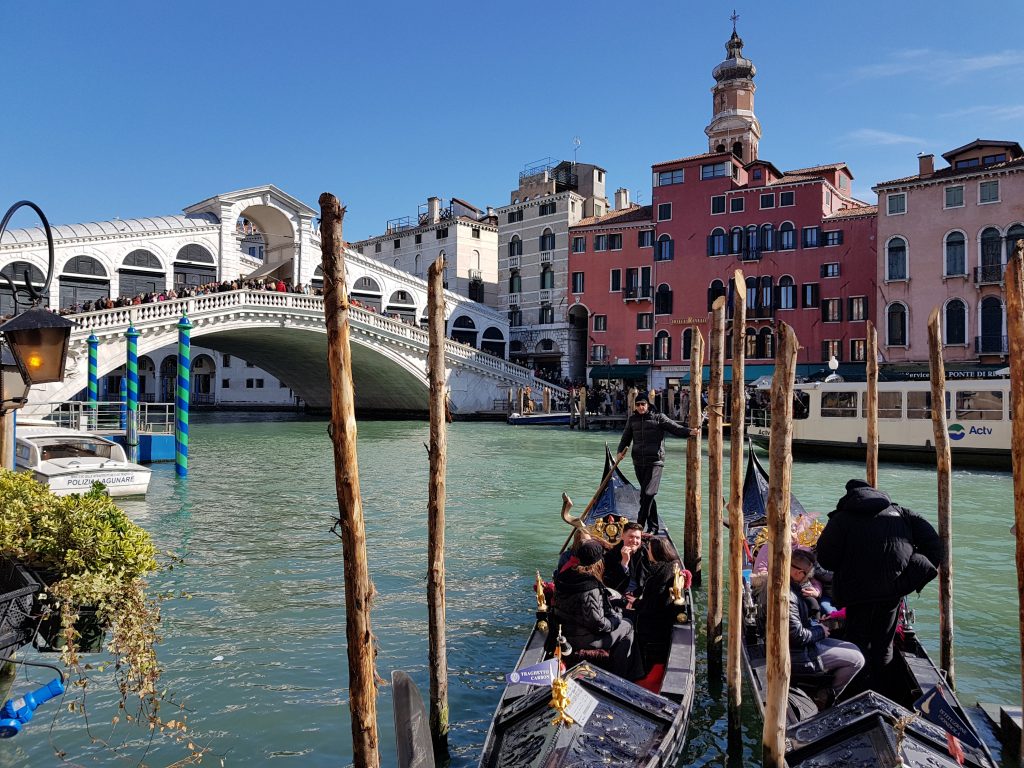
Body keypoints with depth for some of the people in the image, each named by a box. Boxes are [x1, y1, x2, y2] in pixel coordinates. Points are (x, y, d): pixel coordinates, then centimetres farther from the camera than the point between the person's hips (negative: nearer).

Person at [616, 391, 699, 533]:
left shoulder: (658, 418, -1)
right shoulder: (632, 419, 12)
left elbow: (676, 428, -6)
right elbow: (626, 437, 15)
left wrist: (689, 432, -24)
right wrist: (621, 451, -2)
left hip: (655, 462, -5)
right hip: (638, 463, 5)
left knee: (647, 494, -13)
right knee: (647, 495, 11)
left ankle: (639, 526, -9)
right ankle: (653, 527, 19)